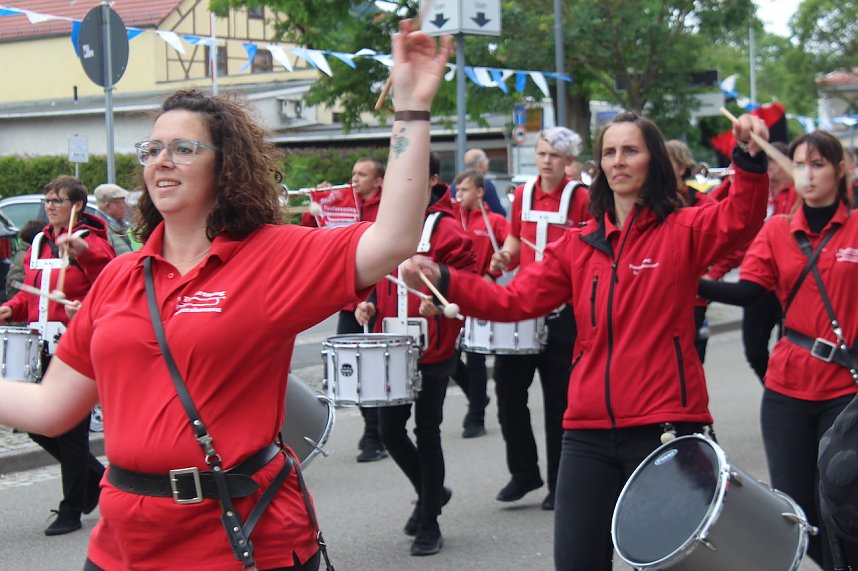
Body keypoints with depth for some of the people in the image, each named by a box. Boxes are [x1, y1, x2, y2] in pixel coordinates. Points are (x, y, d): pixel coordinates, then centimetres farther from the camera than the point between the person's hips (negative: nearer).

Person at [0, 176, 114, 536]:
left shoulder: (90, 242, -6)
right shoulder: (38, 243, 16)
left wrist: (83, 250, -35)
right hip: (42, 349, 8)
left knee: (70, 431, -1)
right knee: (38, 428, 10)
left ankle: (71, 511, 10)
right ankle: (97, 476, 29)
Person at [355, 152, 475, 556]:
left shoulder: (446, 229, -9)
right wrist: (368, 303, 1)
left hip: (433, 351, -6)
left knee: (427, 432, 2)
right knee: (389, 429, 8)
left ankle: (429, 524, 15)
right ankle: (430, 492, 34)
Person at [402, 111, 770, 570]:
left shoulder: (683, 231, -1)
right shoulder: (579, 244, 11)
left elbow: (739, 220, -20)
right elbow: (514, 301, 6)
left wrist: (751, 158, -38)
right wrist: (444, 281, -7)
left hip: (666, 427, -4)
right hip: (590, 433, 4)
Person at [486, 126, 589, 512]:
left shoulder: (581, 198, -6)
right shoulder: (522, 194, 9)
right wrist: (505, 257, -1)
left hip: (562, 311, -5)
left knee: (559, 399, 3)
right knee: (508, 386, 4)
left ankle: (560, 483, 15)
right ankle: (523, 472, 19)